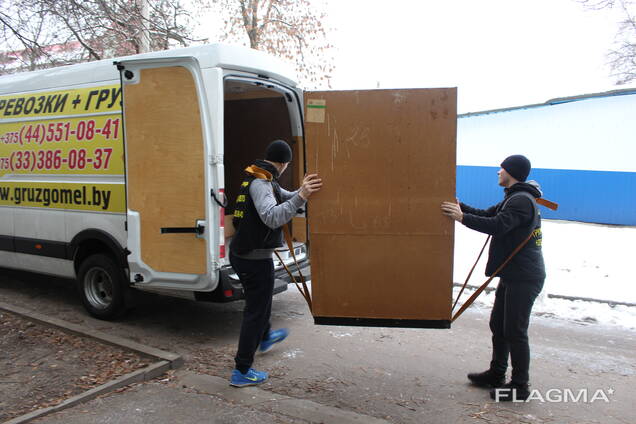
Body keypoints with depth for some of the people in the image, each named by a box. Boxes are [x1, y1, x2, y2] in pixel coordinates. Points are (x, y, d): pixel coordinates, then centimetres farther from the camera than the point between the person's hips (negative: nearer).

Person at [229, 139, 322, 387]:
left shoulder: (261, 180, 9)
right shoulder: (260, 183, -22)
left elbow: (284, 197, 18)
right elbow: (272, 217, -38)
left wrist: (303, 191, 5)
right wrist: (301, 196, -47)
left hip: (240, 253, 10)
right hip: (255, 258, -10)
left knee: (260, 298, 31)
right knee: (256, 311, 1)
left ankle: (265, 338, 55)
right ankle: (242, 372, 9)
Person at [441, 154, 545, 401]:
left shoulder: (522, 200, -18)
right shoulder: (513, 198, 16)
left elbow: (497, 226, -29)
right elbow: (489, 215, 15)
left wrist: (462, 217, -24)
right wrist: (460, 207, 6)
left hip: (524, 277, -11)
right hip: (512, 274, 11)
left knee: (515, 331, -2)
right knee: (498, 325, 18)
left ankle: (520, 386, 11)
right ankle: (496, 374, 31)